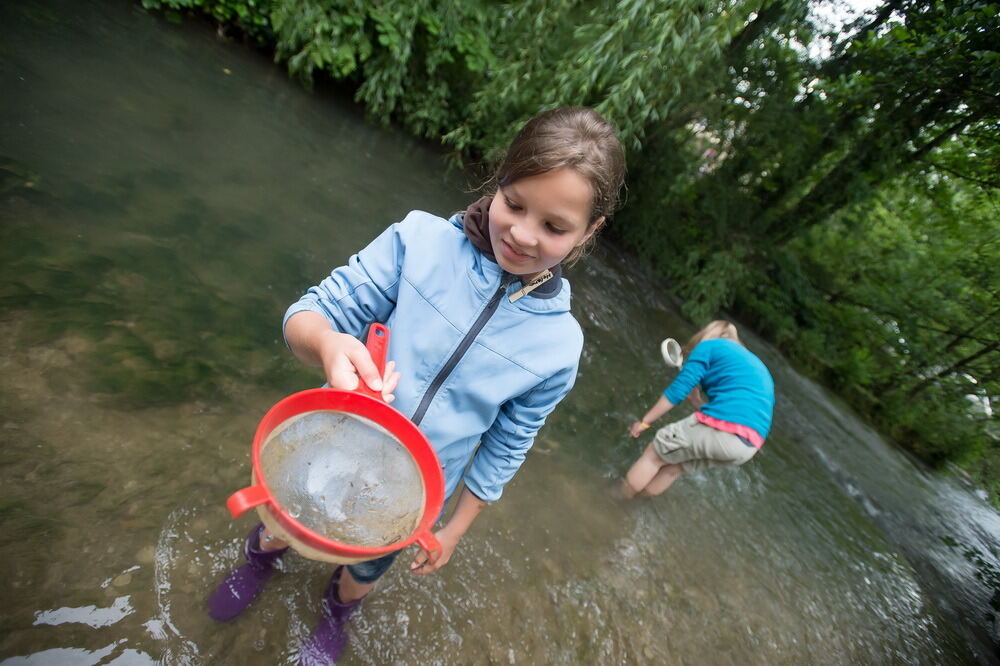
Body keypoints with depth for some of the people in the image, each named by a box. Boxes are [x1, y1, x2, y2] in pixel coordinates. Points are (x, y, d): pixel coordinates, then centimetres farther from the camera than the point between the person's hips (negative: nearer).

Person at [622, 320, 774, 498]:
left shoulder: (709, 345, 8)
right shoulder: (754, 364, 30)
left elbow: (676, 390, 0)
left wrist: (644, 422, 8)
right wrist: (694, 398, 31)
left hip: (722, 430, -8)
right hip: (749, 446, 8)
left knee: (655, 452, 10)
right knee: (674, 465, 24)